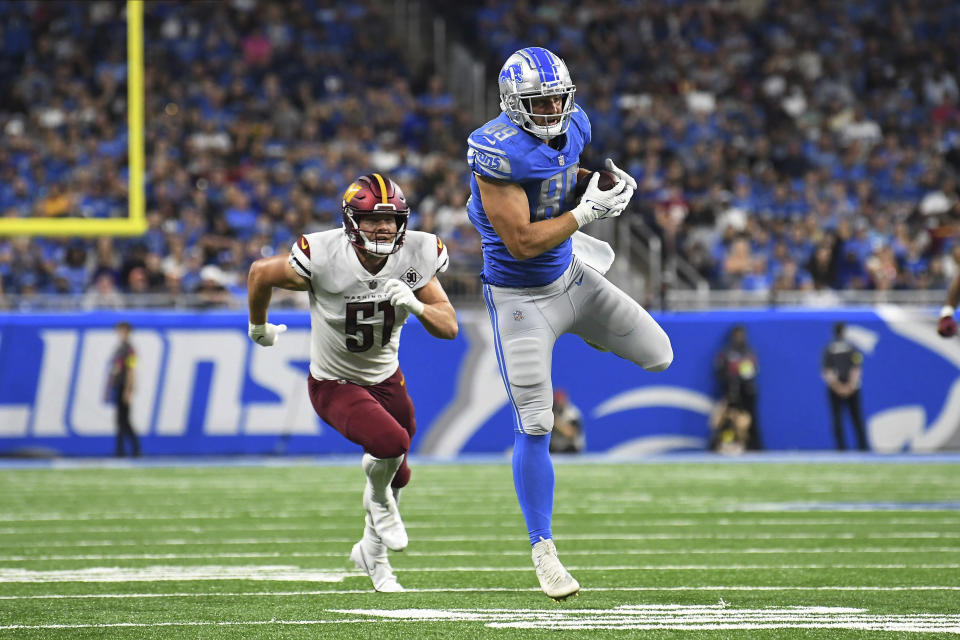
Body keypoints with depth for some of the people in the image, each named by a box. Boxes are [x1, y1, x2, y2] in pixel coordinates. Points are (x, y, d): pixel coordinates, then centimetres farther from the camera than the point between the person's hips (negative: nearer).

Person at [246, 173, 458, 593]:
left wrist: (416, 305, -36)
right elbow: (261, 273, -10)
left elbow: (449, 328, -16)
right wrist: (258, 326, 8)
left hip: (386, 378, 5)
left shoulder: (416, 256, -18)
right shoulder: (323, 258, -30)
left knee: (396, 475, 18)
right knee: (390, 442, -29)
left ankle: (372, 552, 47)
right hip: (335, 384, -5)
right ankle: (377, 497, 7)